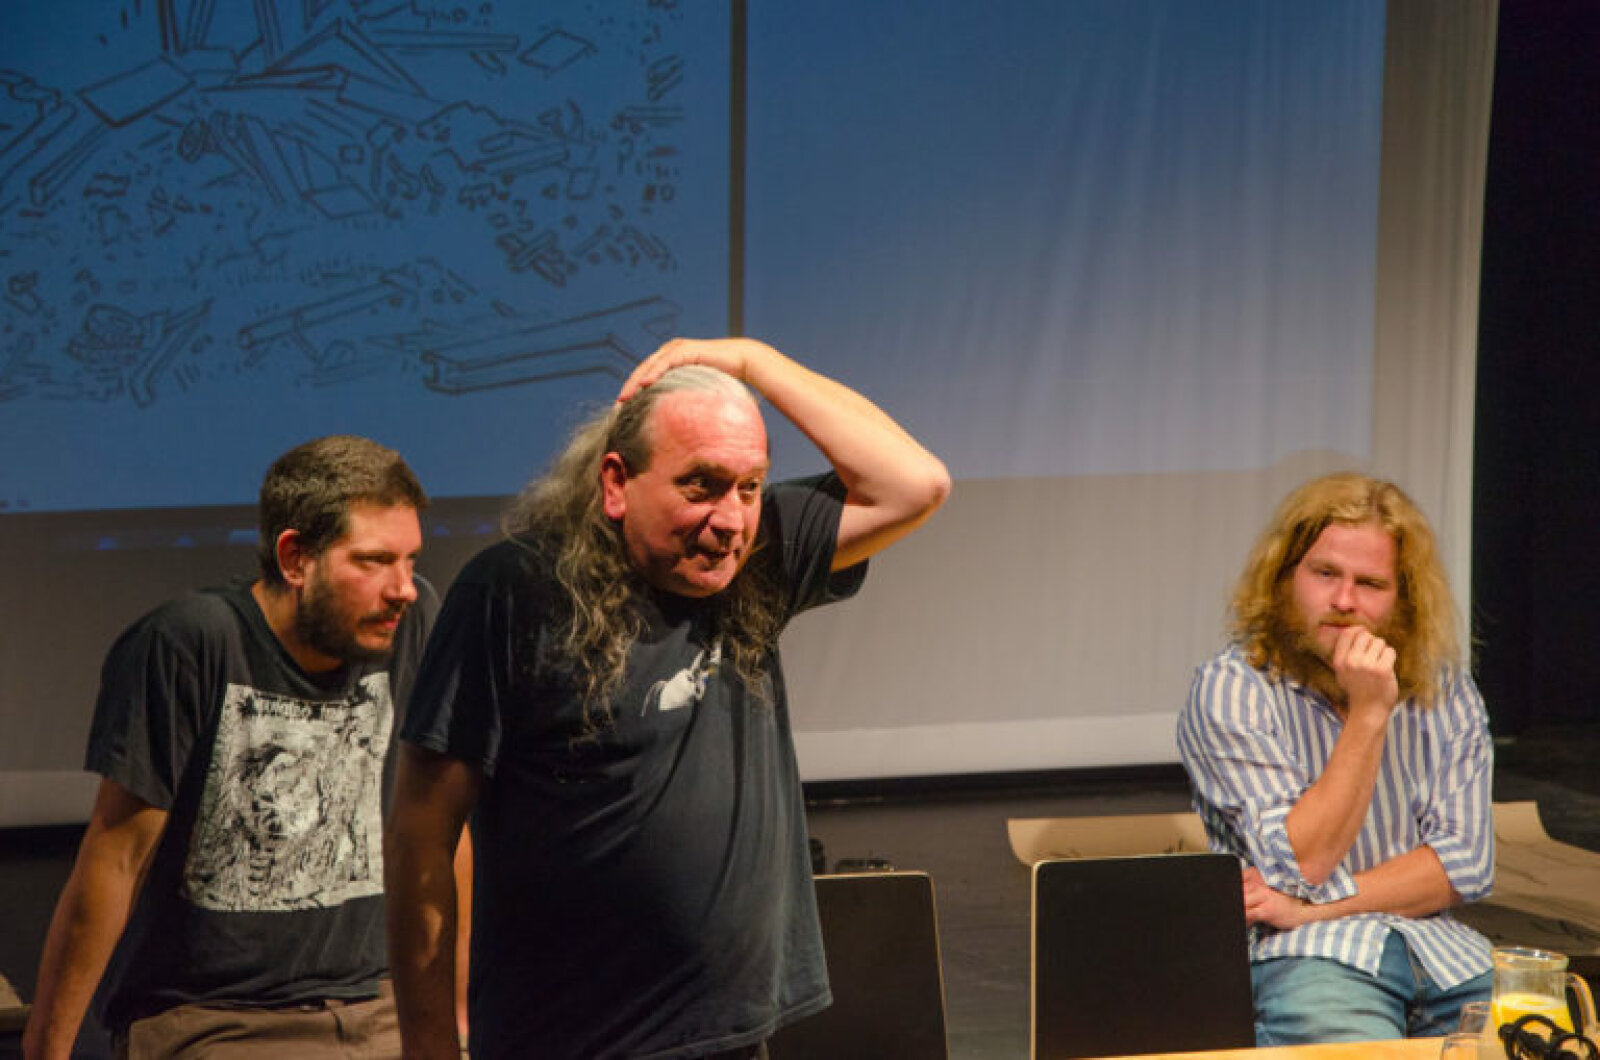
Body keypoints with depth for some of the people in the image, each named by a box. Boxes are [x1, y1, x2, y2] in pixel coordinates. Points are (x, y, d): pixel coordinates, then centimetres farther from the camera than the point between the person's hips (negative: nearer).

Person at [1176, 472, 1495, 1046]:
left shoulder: (1446, 692, 11)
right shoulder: (1229, 691, -3)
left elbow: (1466, 862, 2)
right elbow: (1303, 864, -10)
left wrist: (1314, 906, -9)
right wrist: (1369, 713, -15)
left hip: (1444, 954, 4)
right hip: (1306, 958, -4)